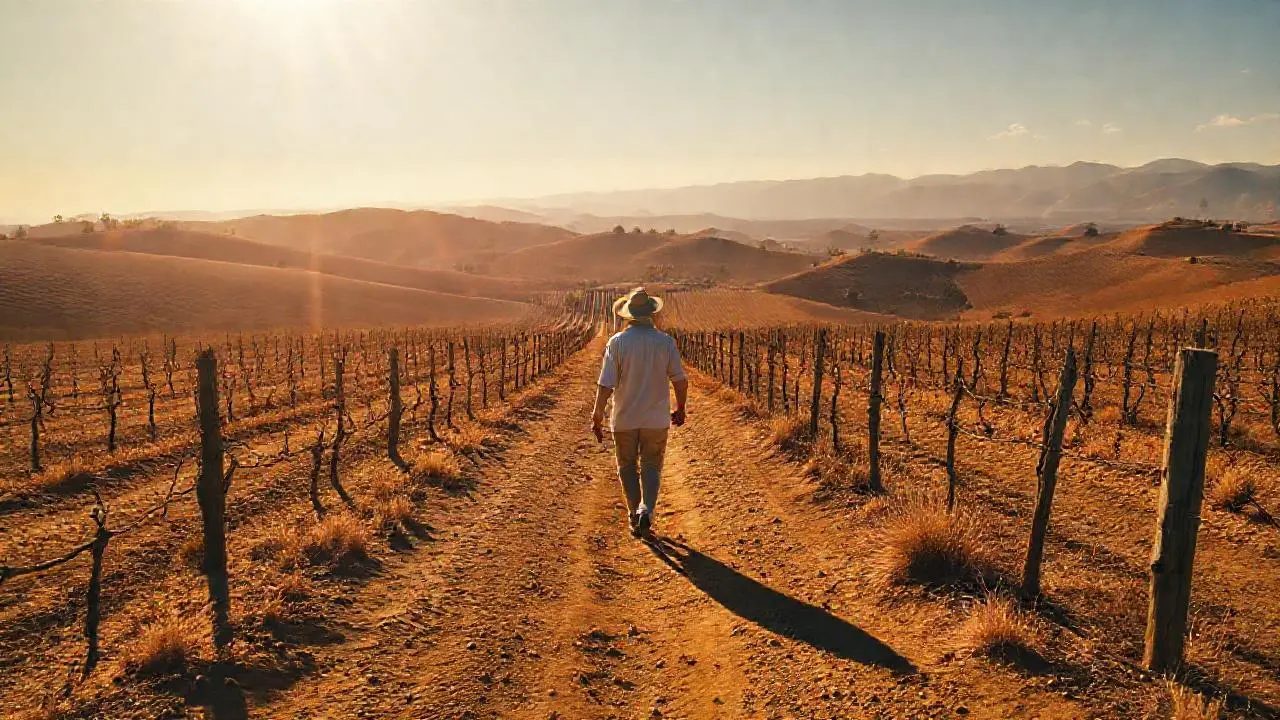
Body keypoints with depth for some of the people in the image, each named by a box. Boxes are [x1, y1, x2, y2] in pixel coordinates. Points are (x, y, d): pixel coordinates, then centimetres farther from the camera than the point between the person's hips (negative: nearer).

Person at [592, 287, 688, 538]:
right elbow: (681, 381, -3)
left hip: (624, 418, -1)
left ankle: (635, 515, 18)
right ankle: (646, 511, -6)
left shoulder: (617, 342, -11)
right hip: (656, 419, 1)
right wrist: (680, 409, 14)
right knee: (651, 468, 14)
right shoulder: (666, 341, -7)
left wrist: (597, 418, -4)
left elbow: (606, 385, -13)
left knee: (627, 467, 18)